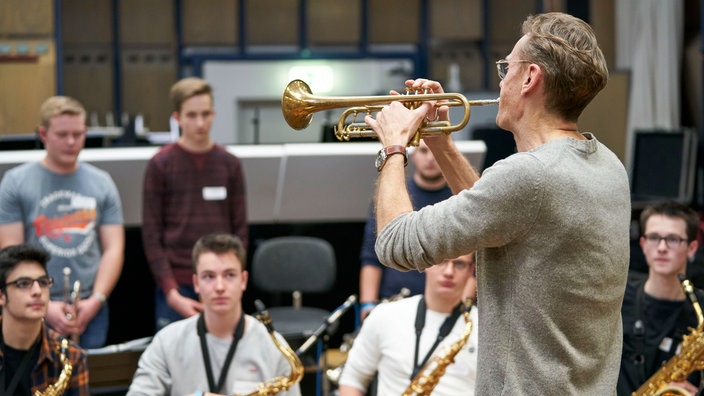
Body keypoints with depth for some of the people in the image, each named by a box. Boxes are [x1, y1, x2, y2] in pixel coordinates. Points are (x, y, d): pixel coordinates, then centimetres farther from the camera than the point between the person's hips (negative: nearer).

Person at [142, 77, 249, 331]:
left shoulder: (230, 164, 7)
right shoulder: (160, 165, 0)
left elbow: (240, 230, 9)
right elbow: (151, 235, -2)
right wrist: (172, 293, -11)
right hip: (177, 287, -2)